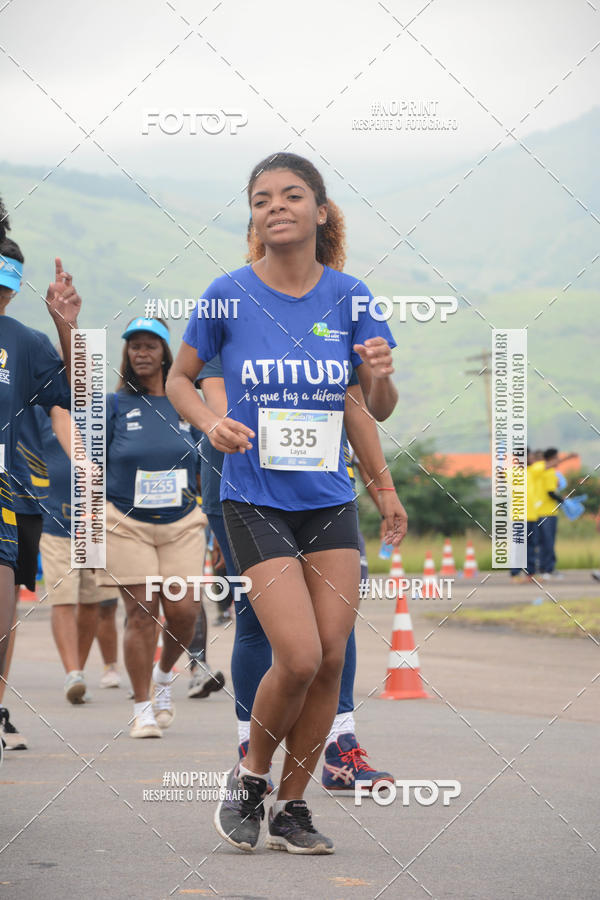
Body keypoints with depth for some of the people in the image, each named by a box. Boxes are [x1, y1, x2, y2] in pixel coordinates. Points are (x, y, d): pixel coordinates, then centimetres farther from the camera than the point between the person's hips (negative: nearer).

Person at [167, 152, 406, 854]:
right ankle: (250, 776, 12)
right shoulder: (229, 295, -6)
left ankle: (291, 806, 16)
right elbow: (179, 379, 6)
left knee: (331, 659, 0)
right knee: (299, 658, -14)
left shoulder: (348, 295, 0)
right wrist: (211, 424, -13)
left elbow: (379, 406, 3)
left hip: (330, 499, 3)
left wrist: (380, 373, -19)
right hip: (255, 500, -3)